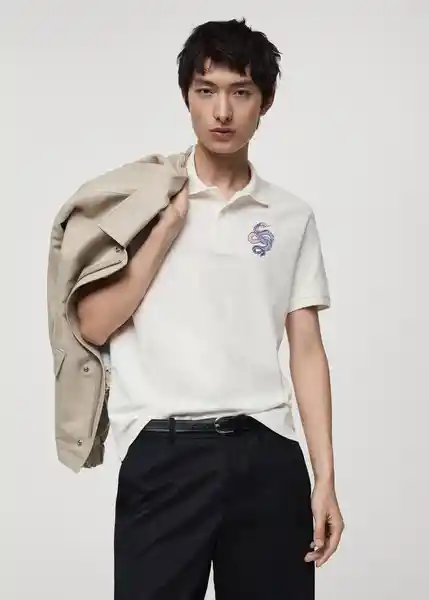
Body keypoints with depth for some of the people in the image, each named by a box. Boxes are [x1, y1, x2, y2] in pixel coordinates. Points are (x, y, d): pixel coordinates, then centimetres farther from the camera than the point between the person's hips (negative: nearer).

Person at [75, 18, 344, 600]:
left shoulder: (293, 217, 8)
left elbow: (307, 350, 7)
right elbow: (94, 324, -3)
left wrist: (325, 477, 3)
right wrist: (166, 229, -9)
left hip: (267, 451, 2)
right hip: (163, 451, -2)